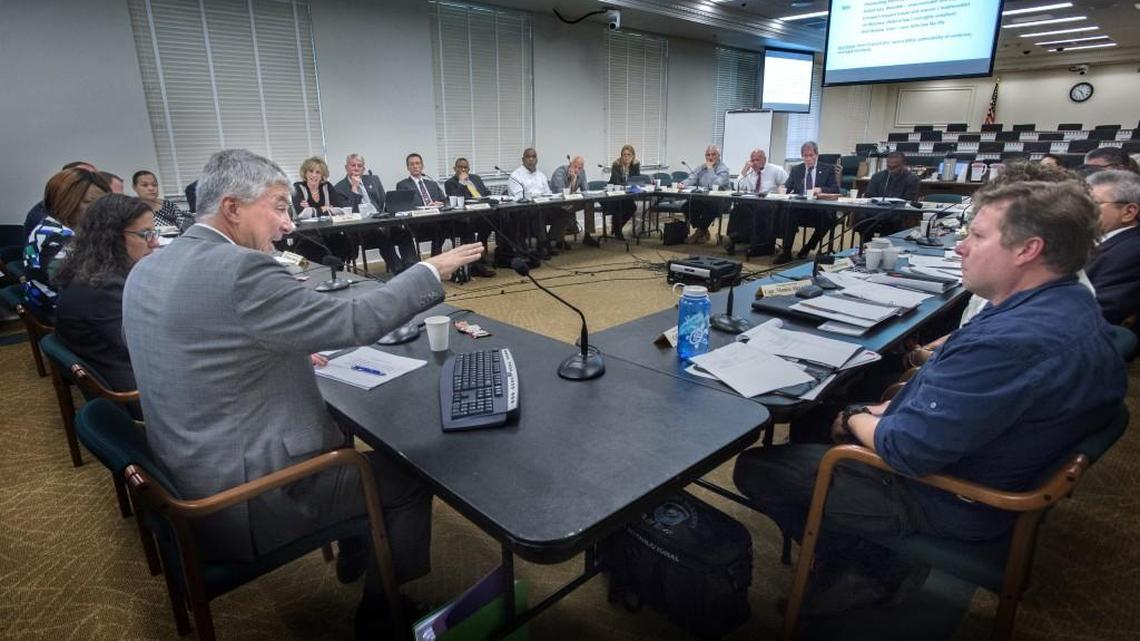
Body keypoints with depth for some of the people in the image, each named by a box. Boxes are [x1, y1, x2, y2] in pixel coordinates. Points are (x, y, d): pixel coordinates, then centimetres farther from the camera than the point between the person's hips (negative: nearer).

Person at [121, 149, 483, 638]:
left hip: (186, 476, 10)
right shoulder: (239, 268, -25)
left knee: (339, 430, 28)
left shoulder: (147, 271, 4)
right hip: (245, 496, -9)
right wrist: (431, 271, -11)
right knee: (409, 479, 6)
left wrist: (291, 354, 13)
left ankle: (355, 557, 42)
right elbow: (353, 321, -22)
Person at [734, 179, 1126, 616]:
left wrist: (855, 419, -10)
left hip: (944, 497, -10)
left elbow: (905, 450, -31)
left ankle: (880, 572, 11)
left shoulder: (1013, 341, -34)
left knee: (754, 470, -6)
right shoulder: (1070, 303, 1)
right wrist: (880, 410, 4)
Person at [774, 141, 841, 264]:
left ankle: (808, 248, -10)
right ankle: (786, 253, -29)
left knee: (826, 218, -34)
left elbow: (836, 190, -1)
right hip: (800, 209, 1)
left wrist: (820, 189, -21)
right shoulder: (796, 170, 17)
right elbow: (786, 187, 10)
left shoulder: (828, 169, 9)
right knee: (789, 213, -31)